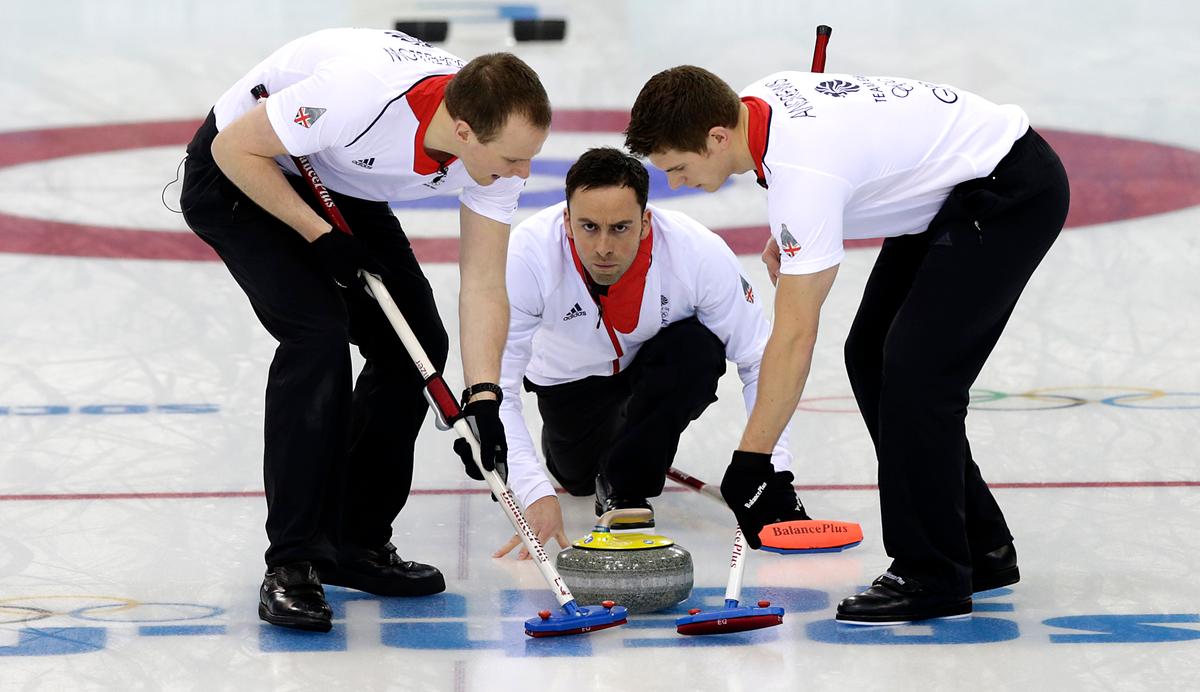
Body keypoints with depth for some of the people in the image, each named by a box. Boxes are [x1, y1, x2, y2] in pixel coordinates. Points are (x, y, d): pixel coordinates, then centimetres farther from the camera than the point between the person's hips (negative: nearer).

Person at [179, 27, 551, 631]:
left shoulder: (497, 139, -20)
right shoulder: (364, 92, -41)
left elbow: (484, 286, -15)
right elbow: (234, 147, -27)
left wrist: (482, 398, -26)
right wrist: (322, 237, -25)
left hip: (339, 187, 7)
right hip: (240, 174, -7)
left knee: (416, 342, -1)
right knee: (319, 331, -23)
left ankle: (356, 541, 13)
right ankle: (291, 565, -17)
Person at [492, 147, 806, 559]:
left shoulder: (700, 253, -34)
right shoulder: (527, 255, -36)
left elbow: (759, 362, -23)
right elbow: (494, 387, -35)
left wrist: (773, 476, -32)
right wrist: (534, 493, -46)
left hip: (659, 367, -1)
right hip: (572, 376, 2)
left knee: (699, 348, -30)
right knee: (578, 476, -9)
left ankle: (626, 483, -11)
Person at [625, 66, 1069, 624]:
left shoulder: (803, 172, -31)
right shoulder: (755, 99, -5)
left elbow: (794, 337, -30)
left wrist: (750, 460, -27)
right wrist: (787, 238, 10)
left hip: (1016, 191, -10)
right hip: (956, 186, 10)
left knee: (914, 370, -18)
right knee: (870, 357, 8)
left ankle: (931, 579, -9)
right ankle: (980, 549, 14)